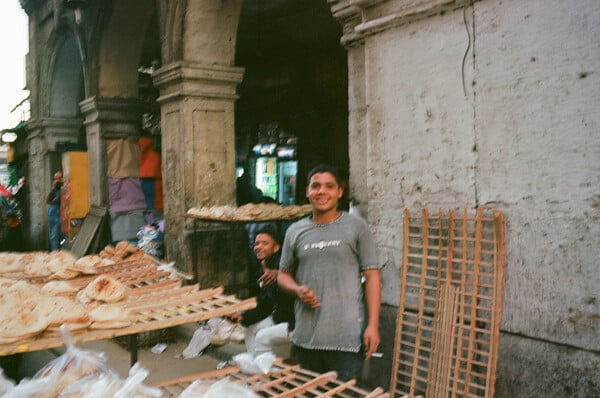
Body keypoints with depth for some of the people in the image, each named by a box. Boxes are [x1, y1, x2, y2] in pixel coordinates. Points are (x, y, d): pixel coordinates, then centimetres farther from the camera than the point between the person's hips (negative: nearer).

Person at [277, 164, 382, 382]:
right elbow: (283, 275, 16)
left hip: (347, 338, -3)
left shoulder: (357, 227, -1)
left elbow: (371, 277, -2)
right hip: (305, 338, 4)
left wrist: (372, 325, -9)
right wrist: (297, 289, -6)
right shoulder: (295, 231, 8)